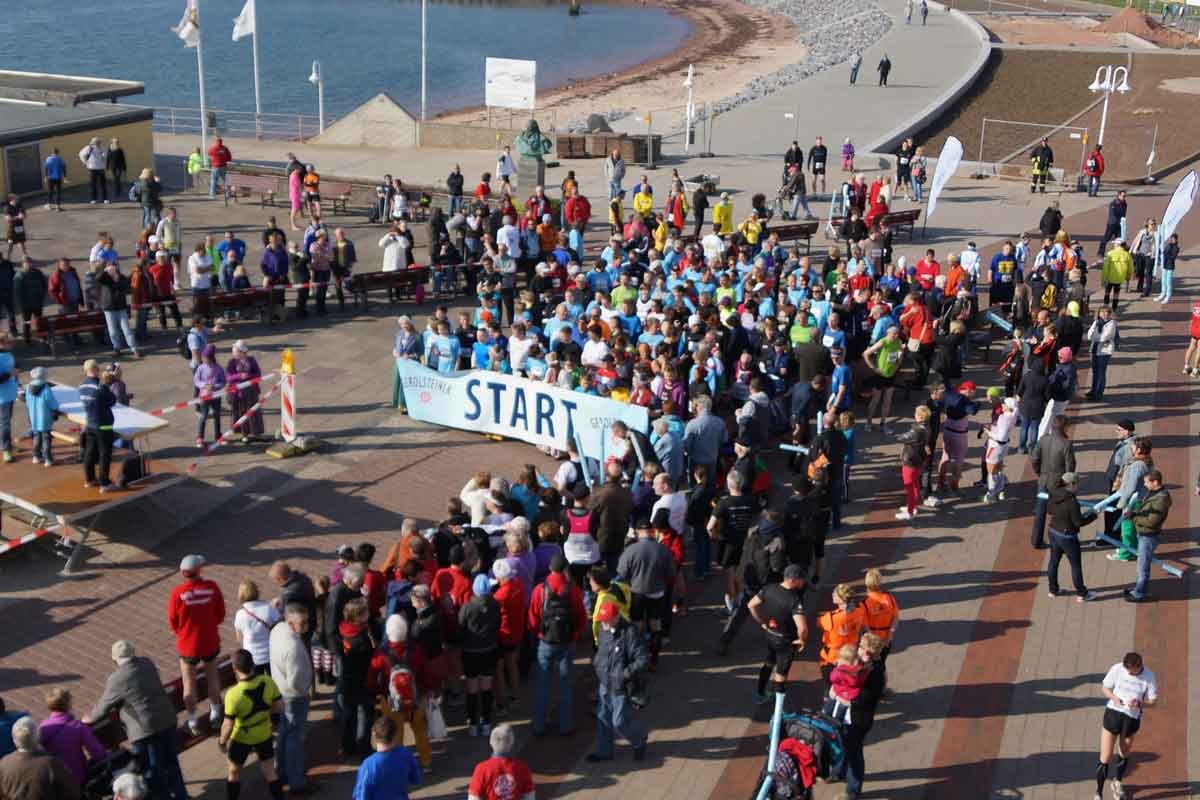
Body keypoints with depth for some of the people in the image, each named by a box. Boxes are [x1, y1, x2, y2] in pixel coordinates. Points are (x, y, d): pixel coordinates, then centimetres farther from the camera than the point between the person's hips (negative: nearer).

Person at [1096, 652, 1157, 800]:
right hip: (1113, 714, -1)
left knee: (1124, 754, 22)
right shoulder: (1117, 669, -12)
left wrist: (1140, 703, -22)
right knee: (1105, 758, -2)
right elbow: (1104, 687, 2)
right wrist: (1114, 697, -19)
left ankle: (1117, 783, 48)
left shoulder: (1149, 677, -10)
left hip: (1132, 719, 1)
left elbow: (1153, 701, -2)